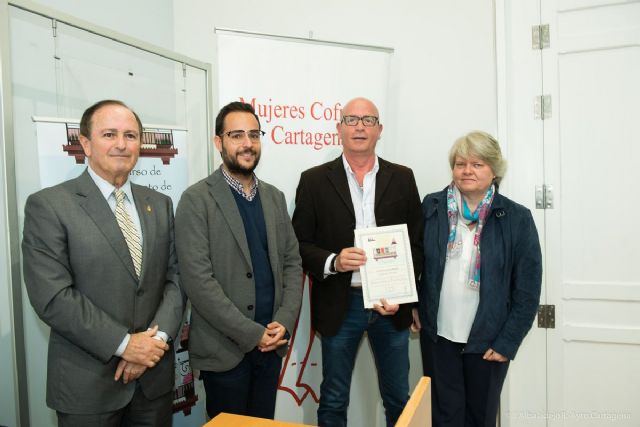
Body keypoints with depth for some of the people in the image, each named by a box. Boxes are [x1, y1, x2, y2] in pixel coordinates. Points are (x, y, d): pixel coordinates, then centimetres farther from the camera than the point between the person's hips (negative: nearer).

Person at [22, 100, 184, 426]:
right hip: (87, 384, -4)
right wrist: (123, 343, -16)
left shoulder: (159, 204, 6)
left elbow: (175, 278, 3)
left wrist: (158, 337, -10)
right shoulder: (48, 205, -8)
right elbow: (52, 297, -14)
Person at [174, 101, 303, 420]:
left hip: (271, 344, 5)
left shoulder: (274, 197, 8)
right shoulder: (197, 200, -10)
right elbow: (198, 280, -16)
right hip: (224, 349, -5)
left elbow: (292, 262, 8)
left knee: (264, 422, 18)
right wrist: (252, 333, -15)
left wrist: (284, 322, -6)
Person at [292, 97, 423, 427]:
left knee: (399, 399, 16)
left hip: (390, 303, 2)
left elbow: (417, 242, 4)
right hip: (340, 305, -1)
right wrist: (333, 262, -20)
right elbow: (299, 244, -1)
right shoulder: (314, 180, -1)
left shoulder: (402, 178, 4)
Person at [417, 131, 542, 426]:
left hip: (487, 341, -1)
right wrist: (414, 309, 0)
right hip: (437, 336, 1)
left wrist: (507, 343, -7)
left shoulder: (517, 219, -7)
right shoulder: (431, 207, -3)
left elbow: (527, 291, -6)